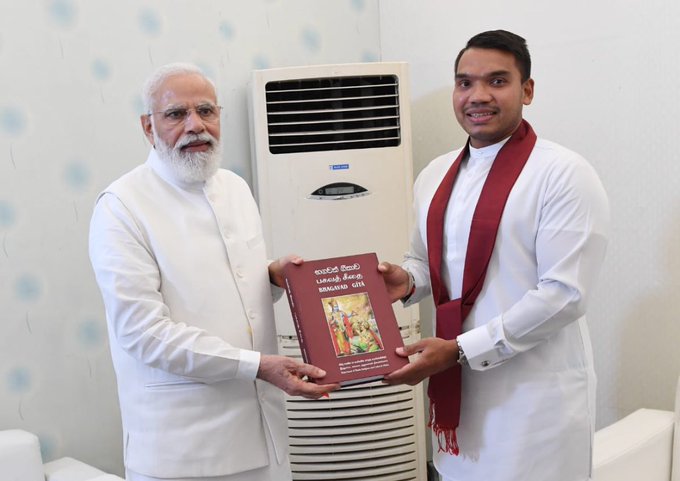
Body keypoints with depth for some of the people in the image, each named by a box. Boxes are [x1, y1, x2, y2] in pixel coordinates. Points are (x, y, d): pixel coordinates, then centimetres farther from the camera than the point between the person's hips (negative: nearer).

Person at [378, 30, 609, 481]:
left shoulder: (564, 174, -13)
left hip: (536, 396, -6)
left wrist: (460, 350, -19)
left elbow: (564, 293, -18)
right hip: (458, 388, 6)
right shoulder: (435, 175, 7)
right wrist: (407, 280, -4)